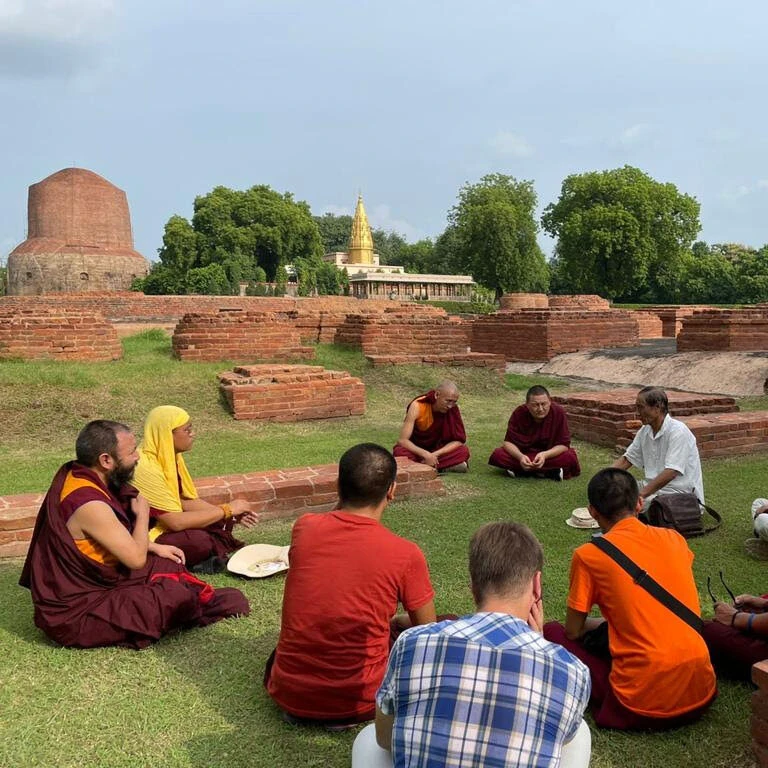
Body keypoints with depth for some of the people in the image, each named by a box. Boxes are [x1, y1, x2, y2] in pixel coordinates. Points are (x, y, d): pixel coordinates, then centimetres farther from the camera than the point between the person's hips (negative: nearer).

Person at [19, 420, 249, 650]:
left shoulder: (74, 474, -1)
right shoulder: (88, 504, -29)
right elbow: (136, 558, -21)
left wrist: (154, 547, 11)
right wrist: (143, 514, -5)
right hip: (74, 613, -10)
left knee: (168, 565, 12)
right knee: (176, 597, -15)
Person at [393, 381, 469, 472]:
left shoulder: (453, 409, -17)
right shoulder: (418, 406, -24)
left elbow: (458, 441, -16)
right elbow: (402, 440, -26)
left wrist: (435, 455, -30)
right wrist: (426, 454, -39)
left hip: (437, 448, 3)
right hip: (415, 448, -2)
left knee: (464, 451, -25)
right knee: (400, 452, -36)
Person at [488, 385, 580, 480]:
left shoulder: (559, 412, -21)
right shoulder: (519, 413, -19)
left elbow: (563, 445, -18)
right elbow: (508, 441, -16)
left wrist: (545, 455, -36)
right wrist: (520, 456, -37)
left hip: (550, 454, -1)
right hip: (523, 453, 1)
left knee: (570, 458, -31)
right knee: (498, 455, -27)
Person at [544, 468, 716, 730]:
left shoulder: (588, 555, -8)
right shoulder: (673, 538, 6)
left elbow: (573, 632, 2)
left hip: (645, 703, -5)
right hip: (701, 693, 5)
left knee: (552, 632, 11)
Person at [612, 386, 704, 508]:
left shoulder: (677, 431, -19)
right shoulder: (645, 431, 6)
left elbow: (670, 473, -27)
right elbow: (626, 460, 13)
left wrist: (640, 495, -32)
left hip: (680, 492, -8)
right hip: (654, 486, 8)